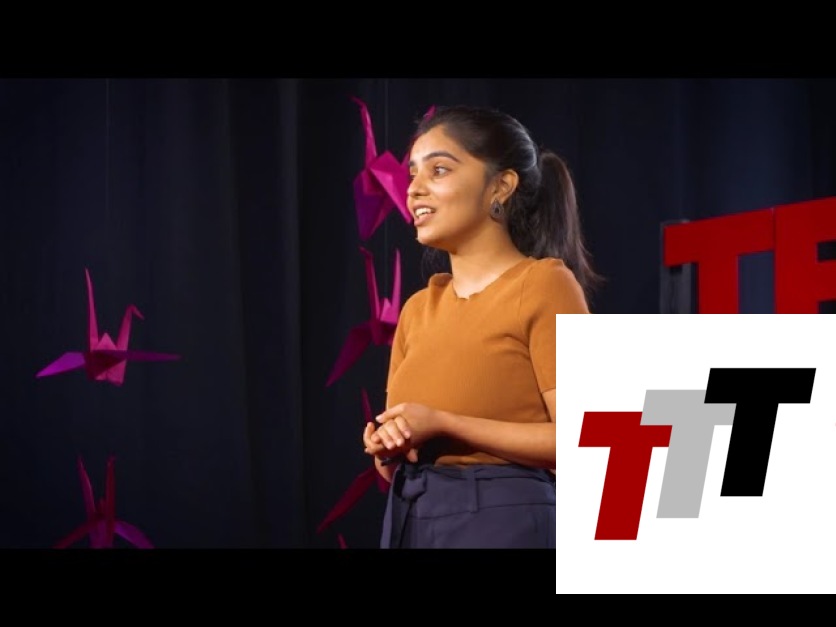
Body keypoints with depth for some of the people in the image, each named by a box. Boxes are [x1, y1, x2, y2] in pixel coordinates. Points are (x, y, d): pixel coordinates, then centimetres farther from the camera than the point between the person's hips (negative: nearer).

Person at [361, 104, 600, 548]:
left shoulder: (544, 283, -7)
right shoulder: (418, 308, 13)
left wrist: (442, 423, -16)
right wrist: (386, 449, -5)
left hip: (504, 524, -6)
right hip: (412, 521, 6)